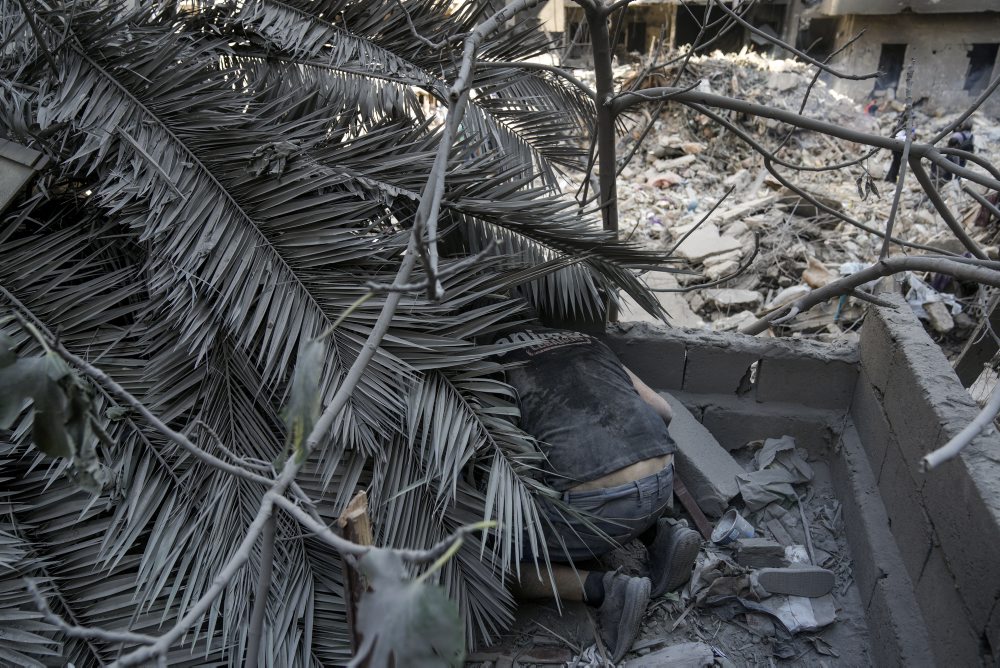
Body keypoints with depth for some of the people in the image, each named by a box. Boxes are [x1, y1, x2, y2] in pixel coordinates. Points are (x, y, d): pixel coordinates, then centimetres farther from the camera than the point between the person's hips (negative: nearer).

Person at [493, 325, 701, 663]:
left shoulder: (493, 361, 12)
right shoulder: (587, 343, 25)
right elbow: (663, 411, 27)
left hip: (596, 505, -6)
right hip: (660, 484, 6)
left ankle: (604, 590, -3)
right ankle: (661, 536, 14)